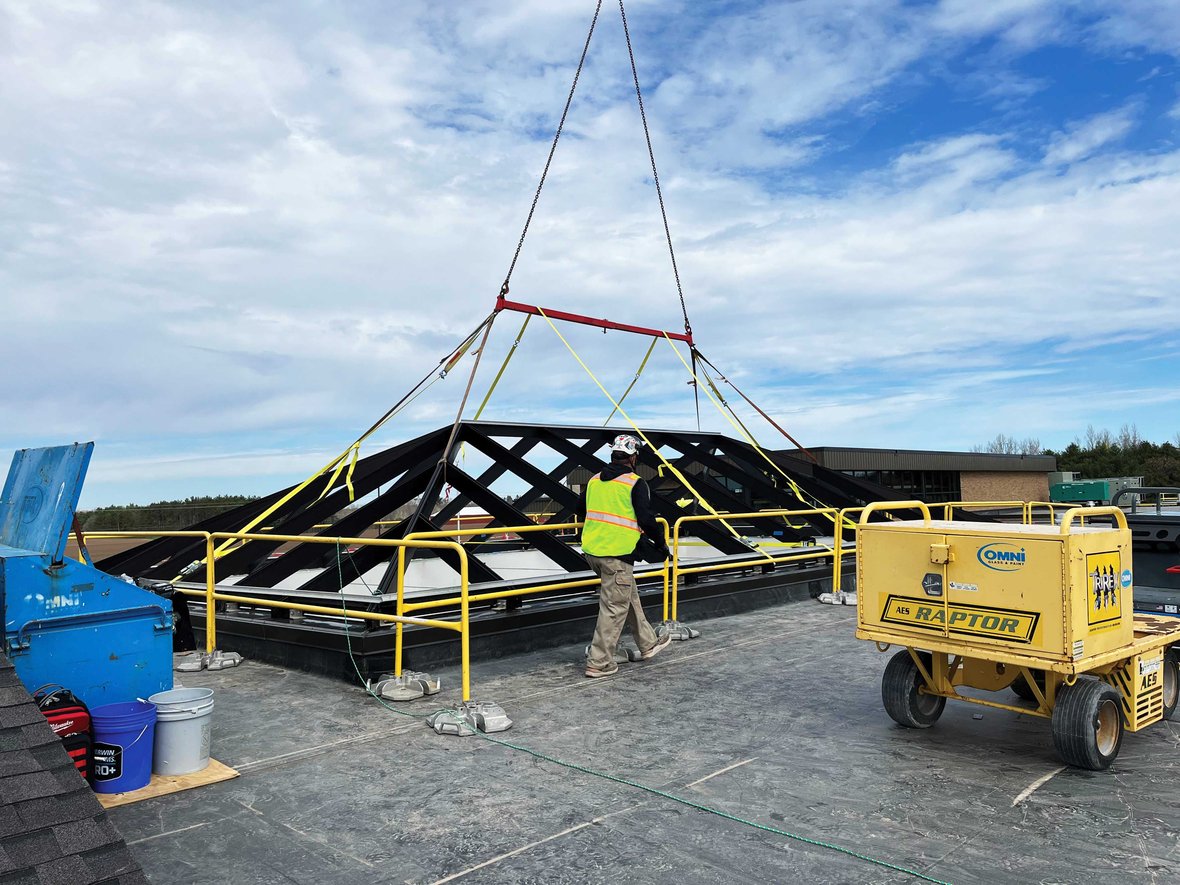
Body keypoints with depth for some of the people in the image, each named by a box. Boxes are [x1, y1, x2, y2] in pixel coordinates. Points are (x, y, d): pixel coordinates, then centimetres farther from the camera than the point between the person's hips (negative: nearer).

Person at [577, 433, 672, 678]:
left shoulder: (594, 480, 10)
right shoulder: (635, 483, -9)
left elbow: (581, 511, 20)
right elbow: (646, 519, -12)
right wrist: (661, 544, 3)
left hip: (591, 550, 8)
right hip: (617, 554, -8)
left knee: (629, 596, 21)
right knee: (615, 607, 1)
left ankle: (648, 644, 33)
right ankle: (598, 663, 5)